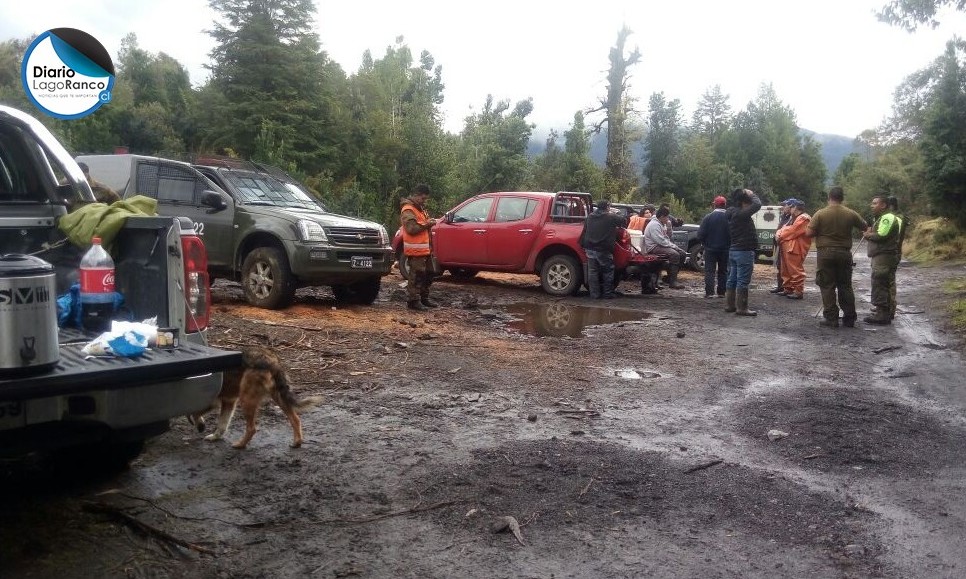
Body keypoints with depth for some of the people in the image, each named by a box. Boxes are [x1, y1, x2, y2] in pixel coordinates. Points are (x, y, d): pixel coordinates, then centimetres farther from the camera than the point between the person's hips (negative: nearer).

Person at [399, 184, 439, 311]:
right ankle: (413, 301, -6)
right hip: (415, 250, -10)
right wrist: (426, 225, -18)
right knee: (416, 276, -10)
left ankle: (424, 298, 26)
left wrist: (429, 223, 16)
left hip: (425, 249, 10)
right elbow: (411, 229, -23)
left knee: (428, 274, 15)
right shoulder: (408, 210, -12)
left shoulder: (420, 208, 21)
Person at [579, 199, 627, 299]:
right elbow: (623, 222, 1)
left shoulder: (590, 217, 12)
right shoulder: (611, 217, -6)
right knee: (608, 272, 7)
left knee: (592, 272, 8)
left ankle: (595, 294, 10)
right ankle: (608, 293, 9)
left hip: (590, 249, 5)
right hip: (603, 250, -5)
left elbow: (585, 231, 17)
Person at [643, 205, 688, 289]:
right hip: (653, 247, -11)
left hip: (662, 245, 11)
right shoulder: (654, 225, -17)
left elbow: (666, 238, 24)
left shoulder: (663, 224, 18)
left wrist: (673, 245, 6)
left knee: (682, 253, 3)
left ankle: (670, 277, 5)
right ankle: (672, 282, -28)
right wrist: (673, 246, -14)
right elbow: (661, 241, -24)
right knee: (675, 254, -29)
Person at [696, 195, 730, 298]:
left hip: (711, 248, -2)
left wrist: (705, 244, 7)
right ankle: (721, 292, 12)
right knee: (723, 271, 11)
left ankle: (709, 292, -6)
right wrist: (728, 244, 10)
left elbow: (700, 235, -10)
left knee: (710, 271, 2)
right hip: (725, 249, 2)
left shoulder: (708, 217, -10)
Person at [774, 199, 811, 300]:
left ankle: (798, 292, -5)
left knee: (796, 271, -9)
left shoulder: (803, 218, -10)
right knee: (786, 270, 16)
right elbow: (784, 228, 22)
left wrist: (780, 237, -4)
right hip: (786, 247, 11)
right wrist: (778, 234, -1)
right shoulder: (792, 218, 24)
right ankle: (788, 289, 25)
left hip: (795, 249, -11)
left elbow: (792, 232, -16)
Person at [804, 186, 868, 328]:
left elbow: (809, 233, -11)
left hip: (826, 253, -3)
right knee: (845, 286, 11)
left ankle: (831, 319, 0)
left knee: (827, 287, 2)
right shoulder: (851, 214, 0)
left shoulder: (821, 214, -9)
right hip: (844, 253, 3)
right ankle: (849, 319, 14)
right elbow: (864, 227, 13)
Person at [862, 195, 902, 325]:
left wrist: (868, 235, -5)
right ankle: (887, 314, 21)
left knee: (879, 285, -11)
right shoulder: (882, 218, 23)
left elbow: (881, 236, -21)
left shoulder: (887, 218, -12)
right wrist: (870, 233, 6)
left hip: (884, 257, -11)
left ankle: (882, 315, -11)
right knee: (886, 286, 14)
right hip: (883, 256, 11)